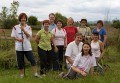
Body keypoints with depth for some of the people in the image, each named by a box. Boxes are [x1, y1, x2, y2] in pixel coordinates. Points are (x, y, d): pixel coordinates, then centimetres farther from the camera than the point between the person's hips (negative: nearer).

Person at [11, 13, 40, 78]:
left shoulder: (28, 27, 6)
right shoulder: (16, 27, 4)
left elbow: (29, 35, -7)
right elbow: (12, 36, 3)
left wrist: (23, 30, -19)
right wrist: (18, 39, -15)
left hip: (27, 47, 0)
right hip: (19, 47, 0)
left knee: (32, 60, -4)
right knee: (20, 61, 6)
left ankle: (35, 73, 3)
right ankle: (21, 74, 20)